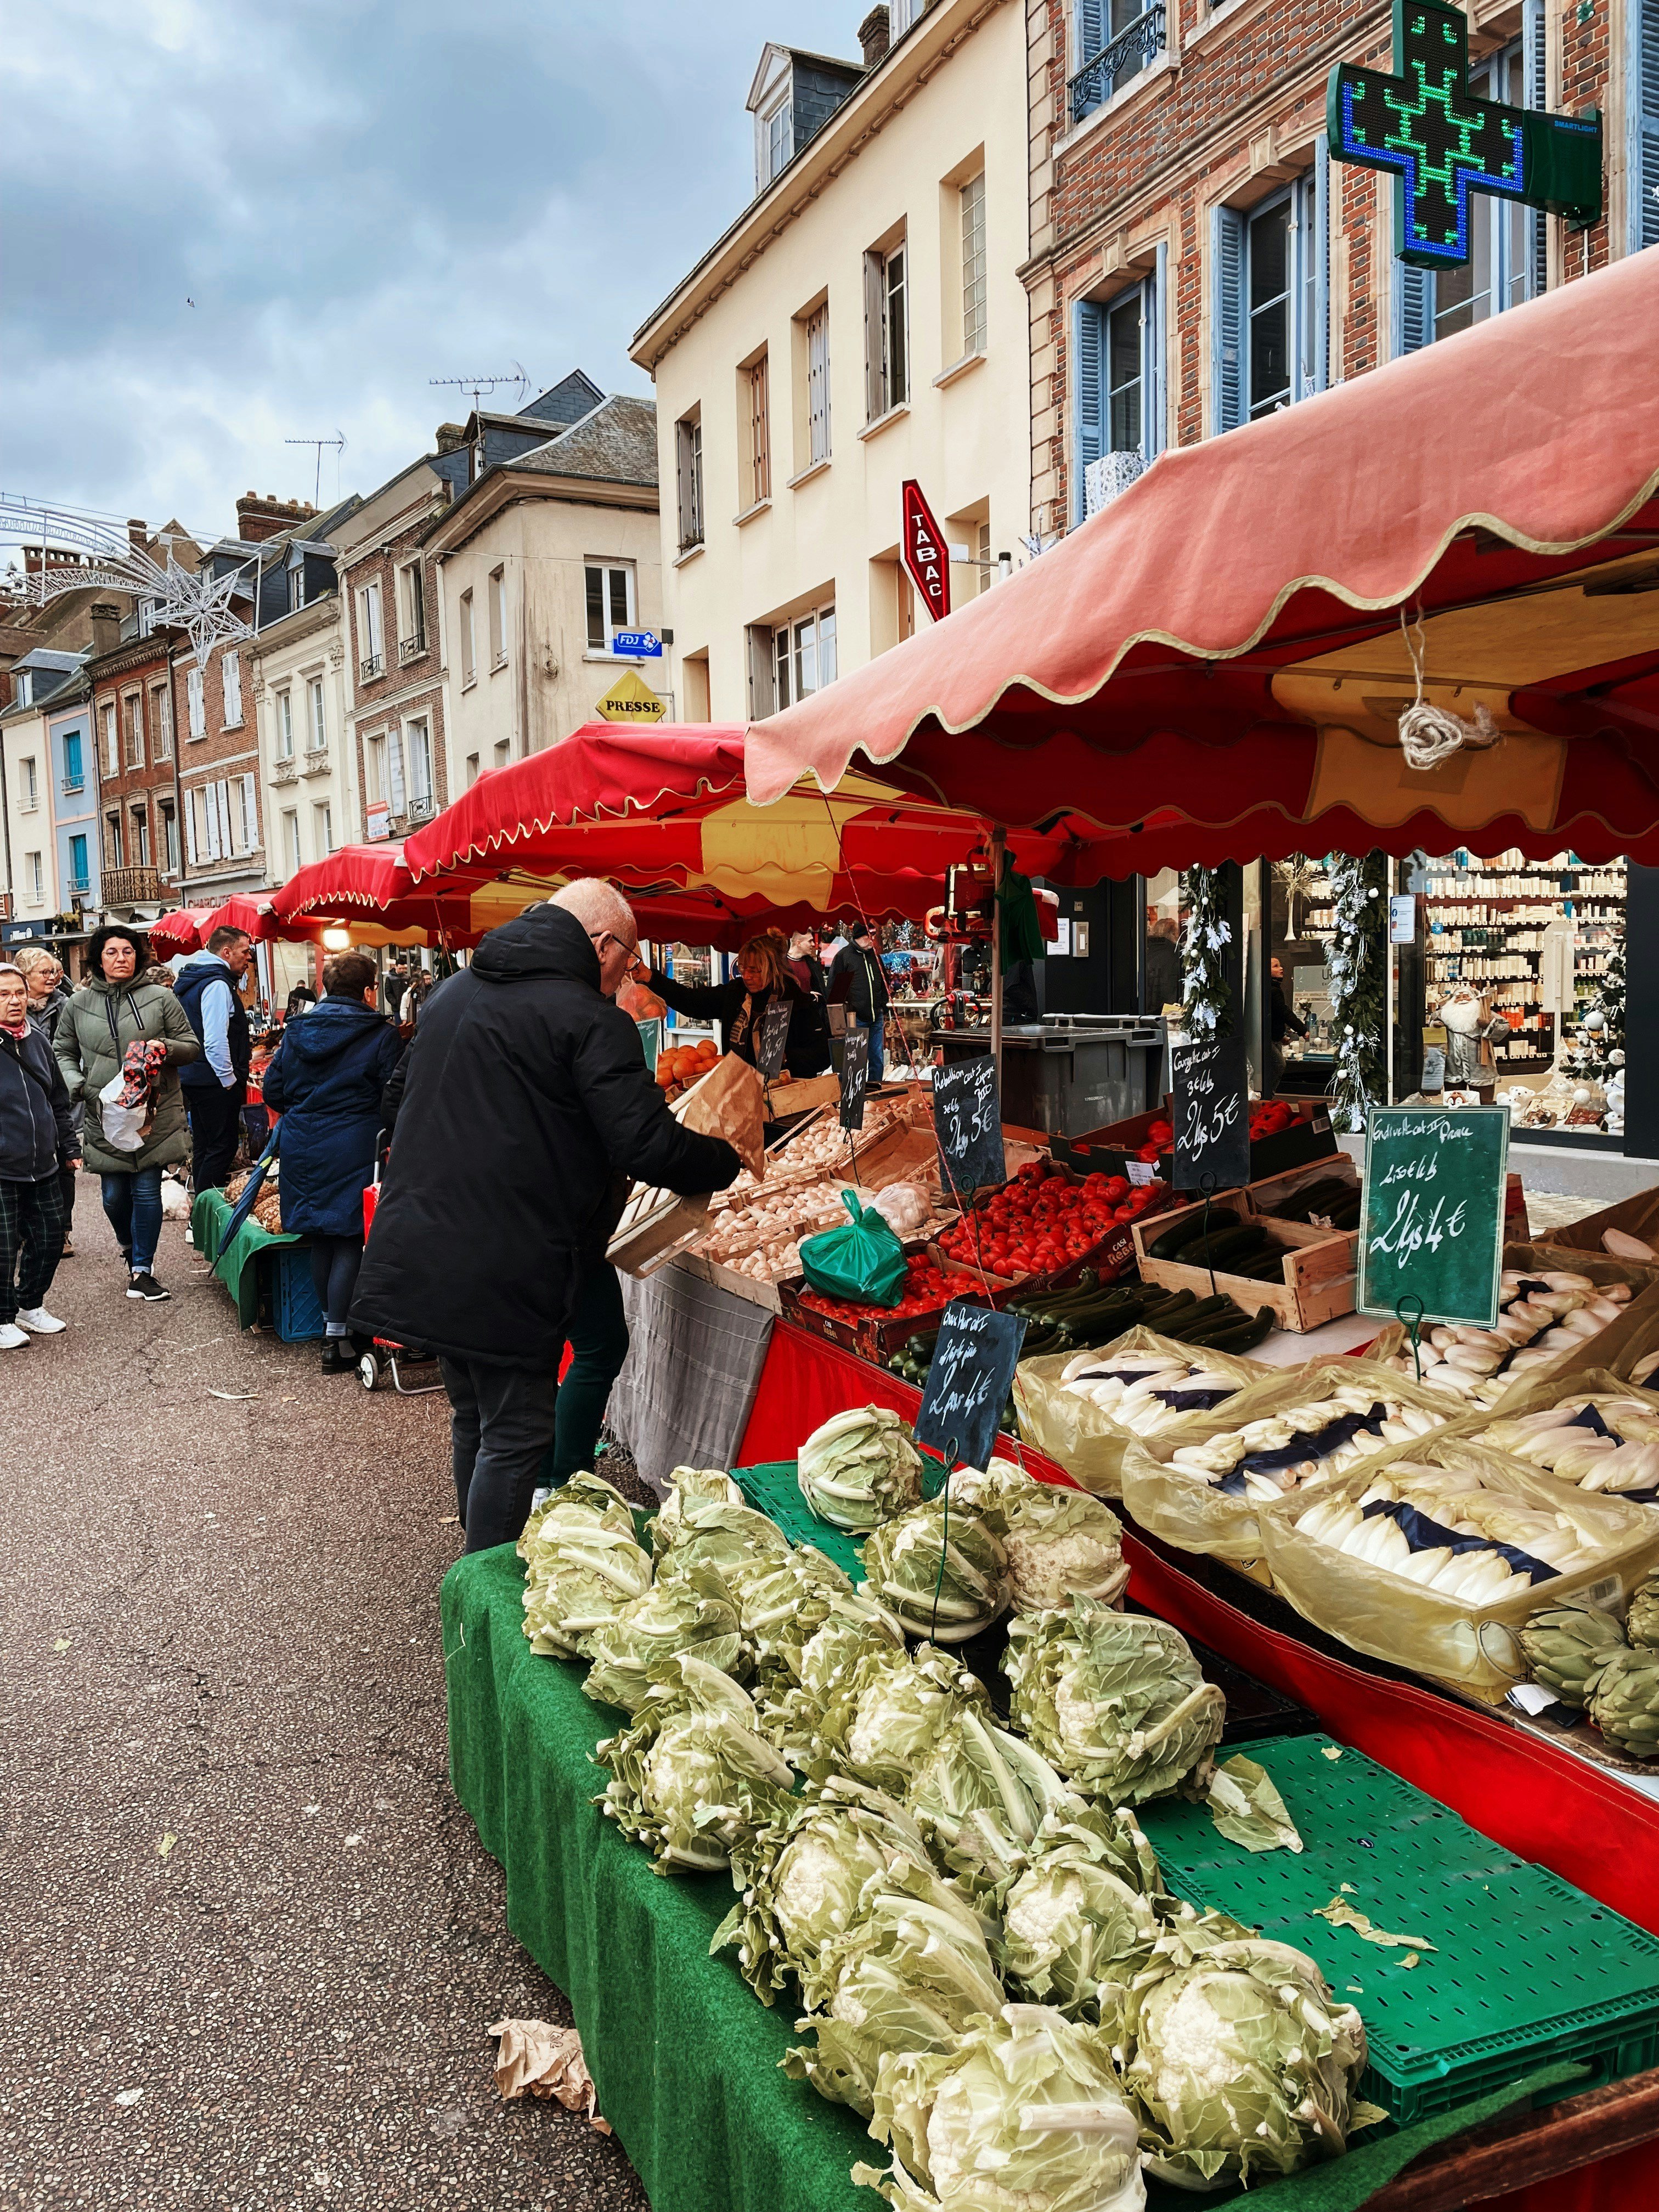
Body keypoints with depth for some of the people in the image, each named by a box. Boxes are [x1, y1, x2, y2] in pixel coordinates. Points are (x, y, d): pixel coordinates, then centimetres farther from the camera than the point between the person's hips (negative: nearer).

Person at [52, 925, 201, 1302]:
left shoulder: (160, 999, 2)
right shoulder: (78, 1004, 7)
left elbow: (192, 1047, 6)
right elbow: (63, 1052, 15)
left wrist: (164, 1047, -15)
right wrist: (75, 1085, -3)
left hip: (154, 1114, -2)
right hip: (104, 1115, 2)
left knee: (147, 1192, -1)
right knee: (114, 1195, 8)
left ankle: (141, 1270, 10)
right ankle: (130, 1248, 38)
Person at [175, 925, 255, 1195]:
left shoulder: (193, 980, 15)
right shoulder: (217, 985, -18)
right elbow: (216, 1041, -24)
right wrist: (230, 1079, -18)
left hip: (193, 1079, 10)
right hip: (215, 1083, -10)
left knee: (204, 1148, 17)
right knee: (222, 1148, -6)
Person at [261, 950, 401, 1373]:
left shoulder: (298, 1033, 7)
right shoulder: (382, 1037, -9)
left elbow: (273, 1090, 11)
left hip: (303, 1148, 6)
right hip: (353, 1151, -6)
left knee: (320, 1241, 17)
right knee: (349, 1243, -1)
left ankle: (331, 1323, 30)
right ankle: (336, 1340, -1)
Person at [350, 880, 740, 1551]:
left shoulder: (450, 994, 13)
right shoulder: (590, 1019, -13)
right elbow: (648, 1148, -19)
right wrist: (726, 1161, -1)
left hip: (422, 1257, 8)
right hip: (505, 1272, -8)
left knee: (474, 1421, 21)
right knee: (514, 1437, 3)